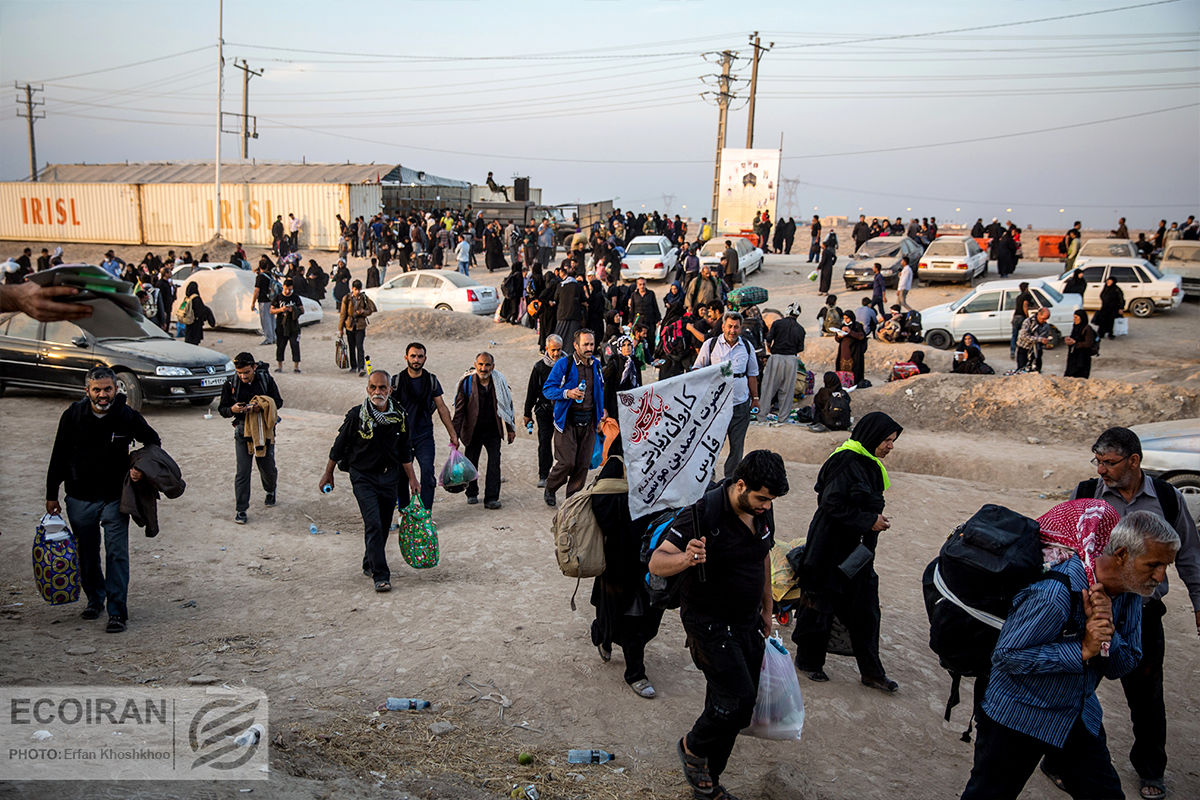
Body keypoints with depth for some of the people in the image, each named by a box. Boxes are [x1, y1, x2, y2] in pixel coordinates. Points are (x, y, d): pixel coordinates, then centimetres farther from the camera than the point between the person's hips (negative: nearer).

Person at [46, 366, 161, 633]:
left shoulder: (128, 416, -10)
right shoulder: (73, 416, -7)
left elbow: (153, 442, 8)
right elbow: (59, 457, 3)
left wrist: (141, 468, -10)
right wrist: (51, 495, 5)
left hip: (115, 498, -2)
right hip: (79, 498, 2)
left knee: (117, 554, -6)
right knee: (87, 554, 14)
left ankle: (117, 611, 0)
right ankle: (95, 599, 35)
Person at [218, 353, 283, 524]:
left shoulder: (266, 379, -6)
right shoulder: (231, 383, -5)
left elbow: (278, 402, 0)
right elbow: (222, 409, 1)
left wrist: (262, 406, -20)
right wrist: (232, 410, -22)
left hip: (264, 429, 1)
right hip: (243, 431, 0)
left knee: (267, 467, 10)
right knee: (243, 471, -5)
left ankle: (270, 491, 43)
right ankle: (240, 509, 5)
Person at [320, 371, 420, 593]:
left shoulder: (399, 416, -1)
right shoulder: (356, 416, -12)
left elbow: (404, 452, 9)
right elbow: (338, 447, -1)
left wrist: (412, 478, 9)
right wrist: (328, 474, 6)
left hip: (389, 477, 4)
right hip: (363, 477, -4)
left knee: (384, 525, 11)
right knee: (373, 524, -13)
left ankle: (370, 564, 32)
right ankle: (381, 576, -11)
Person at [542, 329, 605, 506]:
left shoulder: (596, 364, 12)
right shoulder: (563, 364, -6)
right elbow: (547, 389, -7)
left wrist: (601, 411, 19)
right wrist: (568, 393, -22)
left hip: (588, 421, 5)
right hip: (567, 420, -5)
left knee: (583, 463, 3)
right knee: (567, 462, -9)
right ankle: (550, 488, 18)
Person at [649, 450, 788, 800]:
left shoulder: (762, 511, -1)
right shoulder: (704, 512, -23)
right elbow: (656, 563, -23)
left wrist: (766, 608, 22)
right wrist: (685, 559, -45)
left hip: (748, 623, 7)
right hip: (709, 623, -7)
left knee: (731, 706, 12)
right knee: (739, 697, -16)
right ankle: (692, 747, 13)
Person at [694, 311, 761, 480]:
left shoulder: (747, 347, 8)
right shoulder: (710, 344, 0)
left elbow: (752, 375, 17)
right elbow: (697, 369, 5)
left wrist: (755, 398, 15)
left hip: (741, 403, 3)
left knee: (737, 444, 7)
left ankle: (731, 479, 20)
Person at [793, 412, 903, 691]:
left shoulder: (870, 465, 11)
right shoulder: (846, 462, -19)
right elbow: (832, 505, -24)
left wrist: (876, 520, 7)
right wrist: (869, 521, -19)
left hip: (857, 550, 9)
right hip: (831, 549, -9)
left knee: (865, 610, 13)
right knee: (822, 606, 6)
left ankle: (871, 672, 23)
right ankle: (808, 661, 25)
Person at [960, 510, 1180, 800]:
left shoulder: (1128, 593, -4)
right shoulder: (1055, 594, -30)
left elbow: (1122, 668, 1)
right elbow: (1006, 655, -25)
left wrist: (1107, 631, -21)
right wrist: (1082, 650, -28)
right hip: (1019, 718, -7)